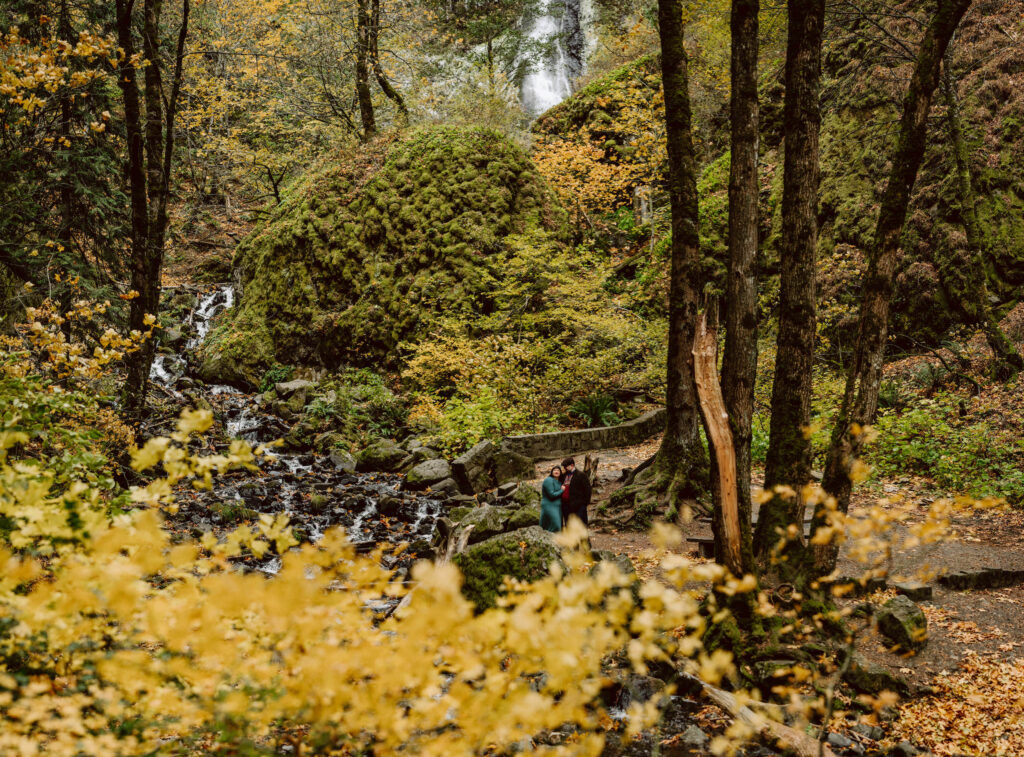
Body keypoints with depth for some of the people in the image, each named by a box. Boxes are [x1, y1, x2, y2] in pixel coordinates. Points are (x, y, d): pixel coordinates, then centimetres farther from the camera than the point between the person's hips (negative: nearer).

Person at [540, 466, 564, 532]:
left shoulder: (559, 482, 16)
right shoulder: (549, 480, -9)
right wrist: (562, 490, -7)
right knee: (555, 527, -16)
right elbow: (552, 495, -16)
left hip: (557, 507, 8)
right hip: (550, 506, -8)